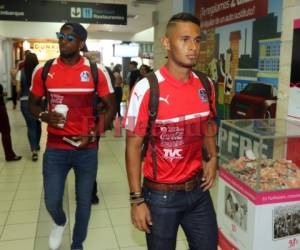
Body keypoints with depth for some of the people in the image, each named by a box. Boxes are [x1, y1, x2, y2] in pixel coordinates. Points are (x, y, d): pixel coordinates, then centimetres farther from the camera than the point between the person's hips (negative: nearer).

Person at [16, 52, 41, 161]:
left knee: (31, 126, 3)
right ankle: (36, 145, 35)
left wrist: (21, 96, 14)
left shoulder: (21, 73, -4)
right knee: (38, 124, 20)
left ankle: (34, 150, -8)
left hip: (25, 102, -1)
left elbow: (18, 89, -5)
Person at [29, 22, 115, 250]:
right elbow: (33, 104, 11)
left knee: (84, 201, 12)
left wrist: (92, 135, -12)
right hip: (55, 148, 1)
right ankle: (60, 222, 43)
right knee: (52, 202, 4)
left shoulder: (97, 72, -6)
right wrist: (45, 116, -12)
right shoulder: (43, 70, -1)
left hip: (86, 149, 0)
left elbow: (111, 108, 1)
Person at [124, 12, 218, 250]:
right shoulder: (147, 88, -17)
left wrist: (213, 158, 1)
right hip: (161, 195, -4)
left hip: (198, 190, 5)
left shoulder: (205, 85, -1)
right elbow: (133, 146, -13)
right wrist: (137, 199, -13)